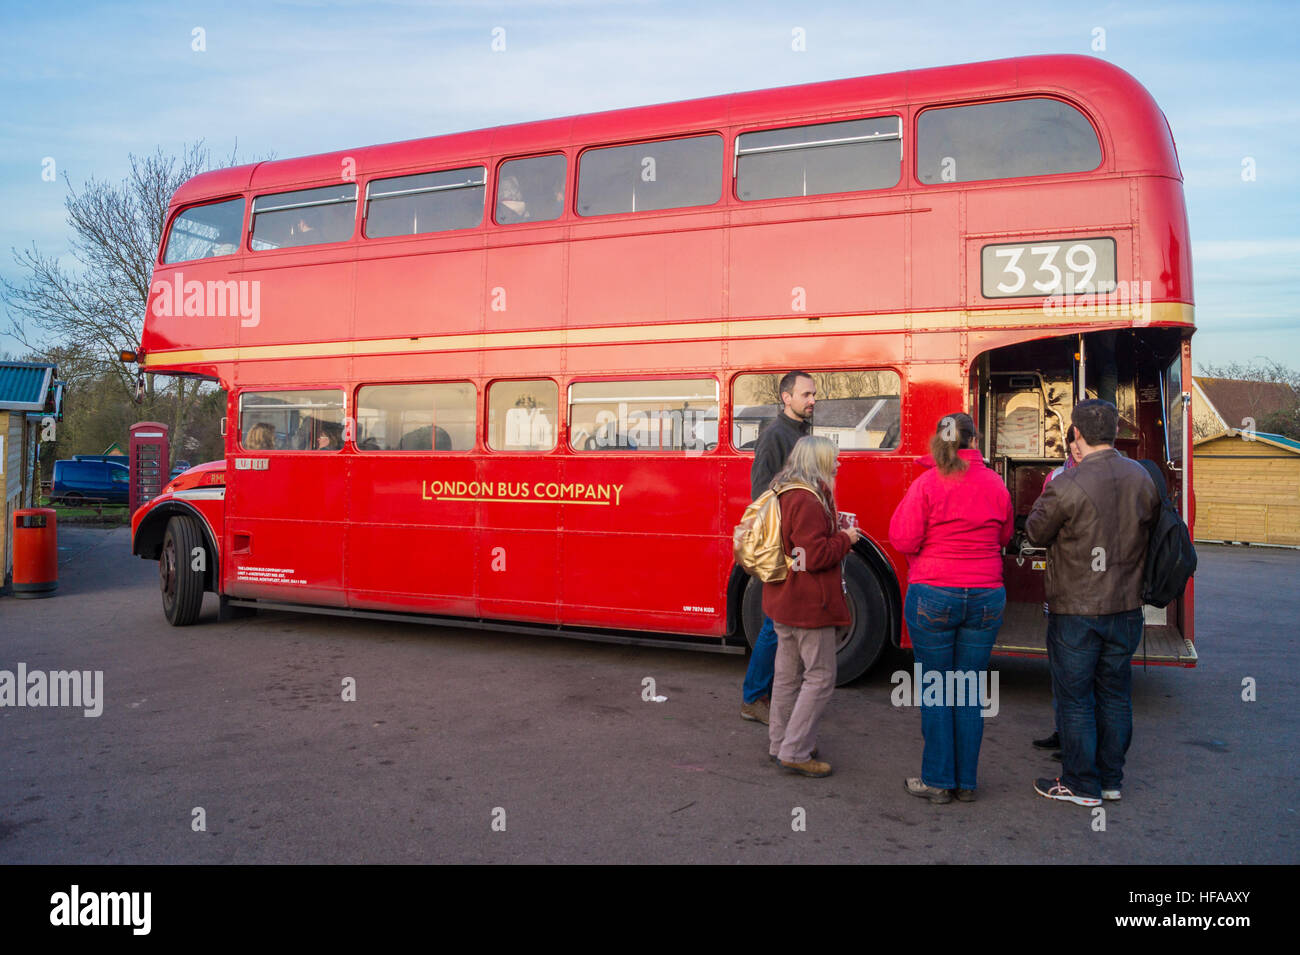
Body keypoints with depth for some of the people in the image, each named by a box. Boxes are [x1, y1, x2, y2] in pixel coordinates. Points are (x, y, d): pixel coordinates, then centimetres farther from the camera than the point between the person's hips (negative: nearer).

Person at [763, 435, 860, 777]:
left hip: (784, 600, 10)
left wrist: (834, 530, 11)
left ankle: (780, 742, 26)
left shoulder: (784, 493, 12)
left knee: (788, 673, 17)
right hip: (809, 603, -10)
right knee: (820, 676, -2)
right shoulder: (808, 500, -20)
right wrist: (845, 538, -8)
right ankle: (795, 752, 1)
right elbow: (816, 555, -23)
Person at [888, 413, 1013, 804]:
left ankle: (937, 780, 14)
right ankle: (966, 782, 19)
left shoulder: (927, 483, -10)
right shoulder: (995, 485, 2)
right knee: (970, 692, 11)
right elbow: (1004, 536, 14)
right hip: (986, 596, 3)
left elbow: (903, 539, -11)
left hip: (933, 596, -3)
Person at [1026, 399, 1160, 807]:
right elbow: (1150, 527, 11)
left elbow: (1036, 532, -7)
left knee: (1076, 700, 6)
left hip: (1076, 611, -6)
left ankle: (1081, 785, 16)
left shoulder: (1067, 486, -20)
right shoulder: (1143, 478, -1)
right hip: (1127, 606, 6)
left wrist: (1044, 499, 7)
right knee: (1116, 695, 17)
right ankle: (1111, 779, 28)